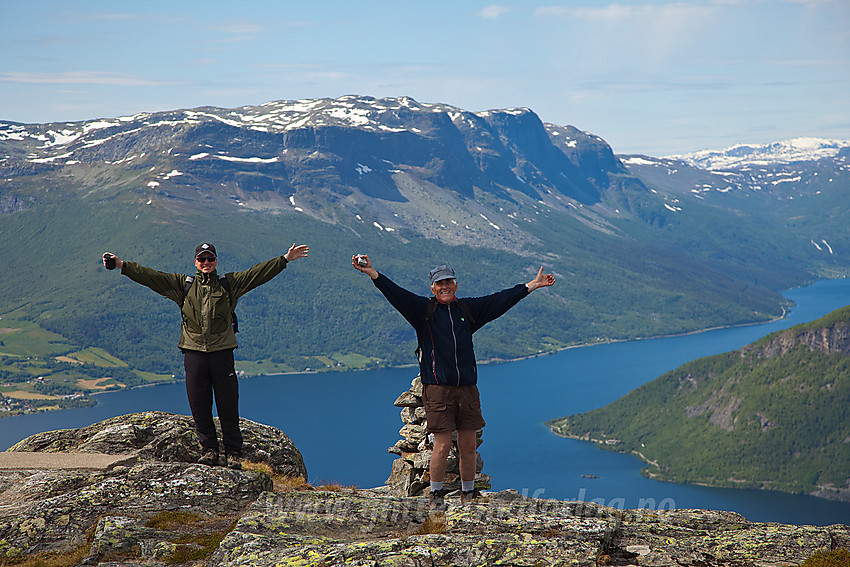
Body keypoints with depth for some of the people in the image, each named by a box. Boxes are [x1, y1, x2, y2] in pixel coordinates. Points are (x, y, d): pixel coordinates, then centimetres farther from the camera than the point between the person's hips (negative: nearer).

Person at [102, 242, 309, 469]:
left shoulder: (228, 284, 9)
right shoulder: (183, 284, 11)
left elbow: (259, 273, 5)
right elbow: (150, 276, 7)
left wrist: (286, 259, -2)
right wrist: (121, 265, 0)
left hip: (222, 354, -1)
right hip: (194, 354, 1)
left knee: (228, 408, 0)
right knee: (199, 407, 3)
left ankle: (233, 453, 7)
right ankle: (209, 450, 15)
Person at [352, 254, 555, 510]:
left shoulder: (468, 309, 15)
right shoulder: (423, 309, 5)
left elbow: (501, 300, 19)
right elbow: (396, 293, -6)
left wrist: (532, 285, 21)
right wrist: (371, 273, -20)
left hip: (467, 388, 4)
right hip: (438, 387, -3)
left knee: (469, 445, 6)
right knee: (442, 445, -6)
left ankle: (468, 495, 20)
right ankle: (436, 496, 10)